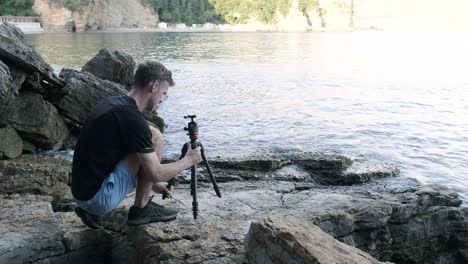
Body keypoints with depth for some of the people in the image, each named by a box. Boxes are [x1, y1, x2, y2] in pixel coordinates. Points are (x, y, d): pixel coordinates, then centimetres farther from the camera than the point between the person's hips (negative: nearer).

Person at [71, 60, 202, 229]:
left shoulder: (112, 103, 10)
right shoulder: (132, 117, -19)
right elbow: (155, 173, -14)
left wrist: (152, 183, 28)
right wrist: (189, 160, 2)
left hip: (83, 190, 9)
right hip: (99, 197, -9)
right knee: (155, 138, -8)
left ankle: (91, 210, 15)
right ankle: (141, 209, 4)